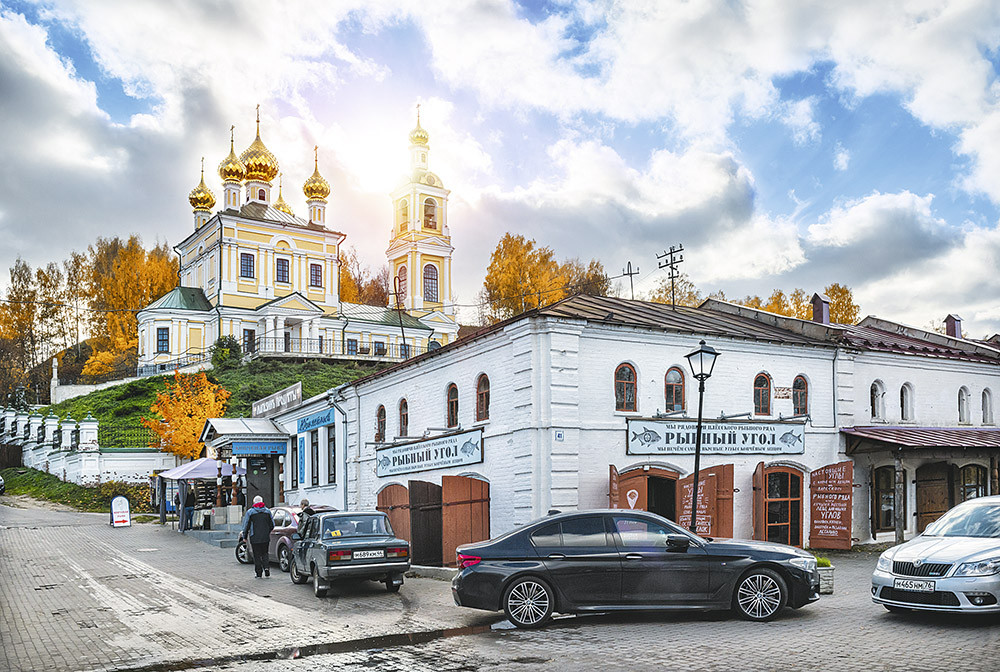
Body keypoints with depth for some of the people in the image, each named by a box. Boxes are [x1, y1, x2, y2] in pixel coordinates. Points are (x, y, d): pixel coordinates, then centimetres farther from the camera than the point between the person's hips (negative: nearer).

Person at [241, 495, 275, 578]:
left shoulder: (250, 512, -4)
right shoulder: (267, 511, 5)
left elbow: (246, 525, -3)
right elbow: (272, 525, 9)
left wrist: (245, 537, 8)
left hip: (254, 538, -3)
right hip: (265, 537, 3)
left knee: (257, 555, 5)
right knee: (264, 553, 15)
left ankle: (259, 573, 5)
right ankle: (266, 567, -5)